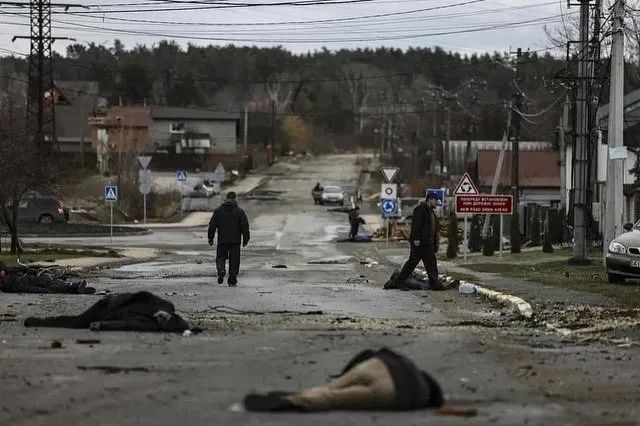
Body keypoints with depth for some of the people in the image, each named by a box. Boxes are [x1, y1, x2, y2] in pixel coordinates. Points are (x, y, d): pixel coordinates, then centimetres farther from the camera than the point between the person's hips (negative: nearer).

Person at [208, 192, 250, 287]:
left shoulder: (218, 211, 3)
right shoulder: (239, 211, -1)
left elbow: (212, 225, 2)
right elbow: (245, 226, -4)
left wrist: (210, 238, 9)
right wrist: (245, 239, 3)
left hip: (222, 240, 1)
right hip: (235, 240, -1)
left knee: (221, 257, 12)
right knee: (234, 260, 6)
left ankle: (221, 269, -19)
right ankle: (232, 281, 5)